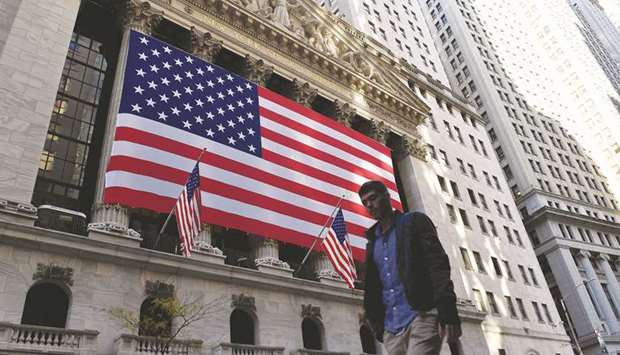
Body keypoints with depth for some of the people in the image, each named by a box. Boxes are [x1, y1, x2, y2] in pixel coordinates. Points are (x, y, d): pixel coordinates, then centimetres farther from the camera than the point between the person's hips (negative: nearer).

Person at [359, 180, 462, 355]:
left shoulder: (414, 221, 7)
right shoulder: (372, 242, 21)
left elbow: (438, 264, -5)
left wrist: (447, 312, -18)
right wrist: (378, 326, 8)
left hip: (422, 317, -5)